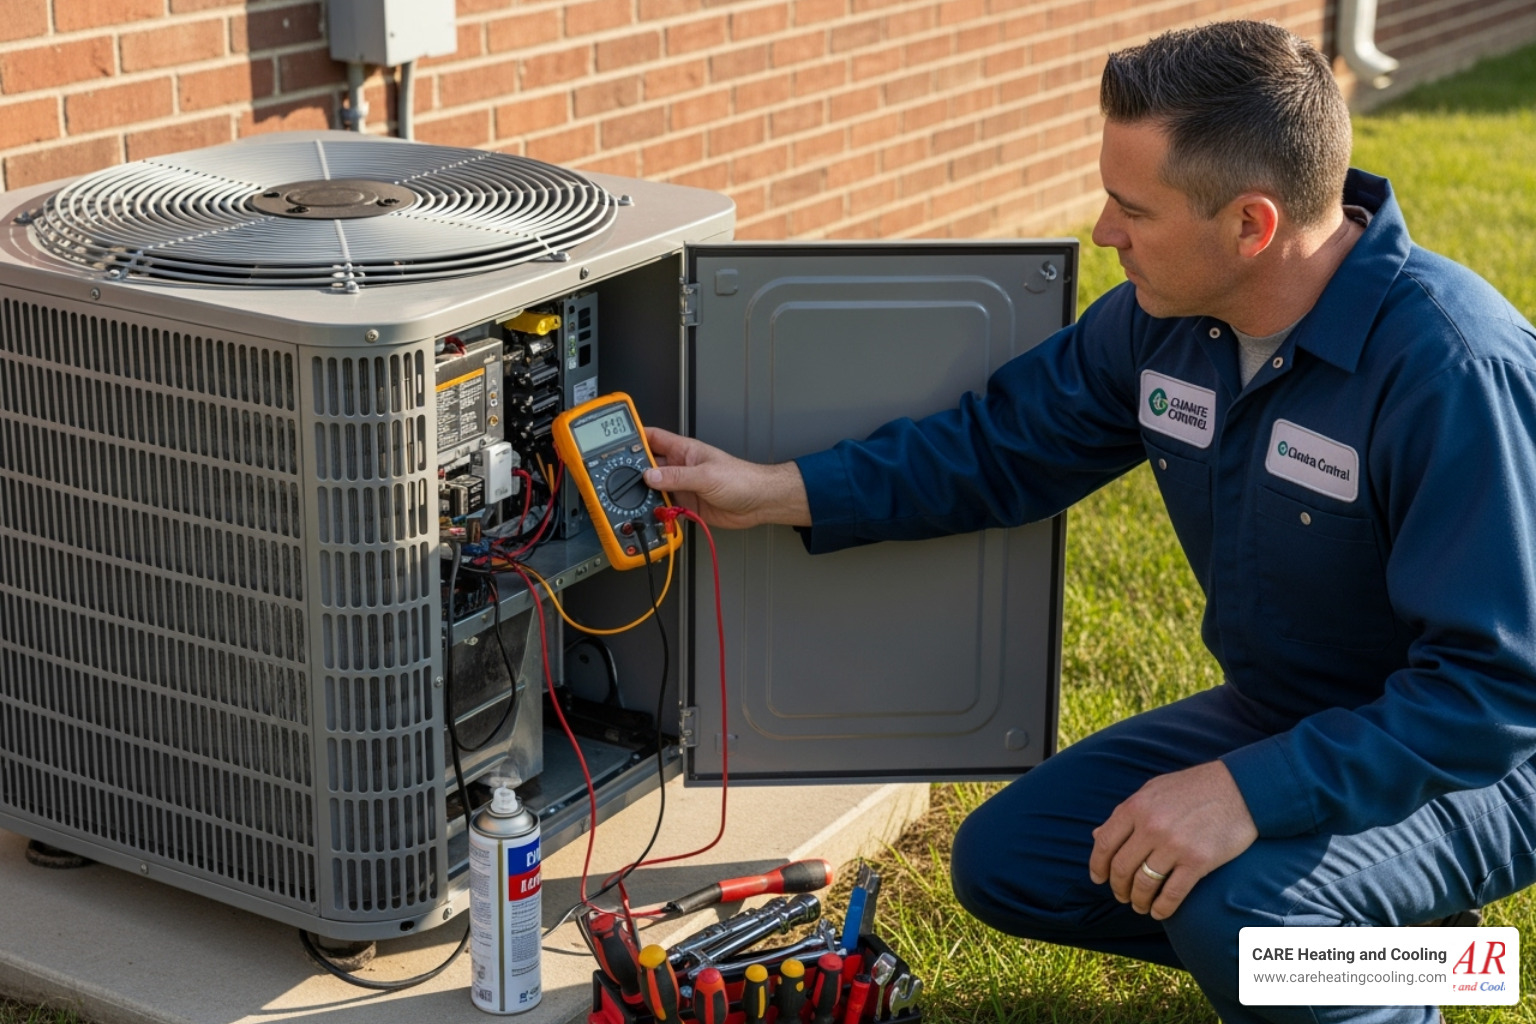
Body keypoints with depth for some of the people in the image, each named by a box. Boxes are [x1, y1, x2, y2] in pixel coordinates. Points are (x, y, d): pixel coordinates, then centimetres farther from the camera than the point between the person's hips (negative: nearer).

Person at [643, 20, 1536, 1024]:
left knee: (1232, 900, -34)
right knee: (1007, 864, 4)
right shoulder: (1162, 318, -7)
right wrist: (769, 492, -1)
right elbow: (999, 447, 6)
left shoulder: (1453, 367, -31)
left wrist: (1248, 792, -39)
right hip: (1281, 717, 8)